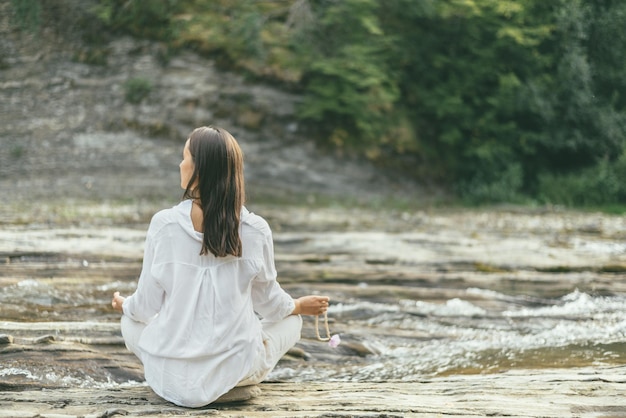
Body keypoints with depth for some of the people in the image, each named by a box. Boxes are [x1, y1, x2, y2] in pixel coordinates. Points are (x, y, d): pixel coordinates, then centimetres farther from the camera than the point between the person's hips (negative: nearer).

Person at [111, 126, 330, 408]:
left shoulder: (164, 224, -14)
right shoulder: (255, 230, -12)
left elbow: (147, 306, -3)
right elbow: (268, 302, 4)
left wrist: (124, 305, 21)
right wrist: (299, 306, 26)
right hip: (232, 371, 0)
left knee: (130, 322, 32)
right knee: (290, 320, 27)